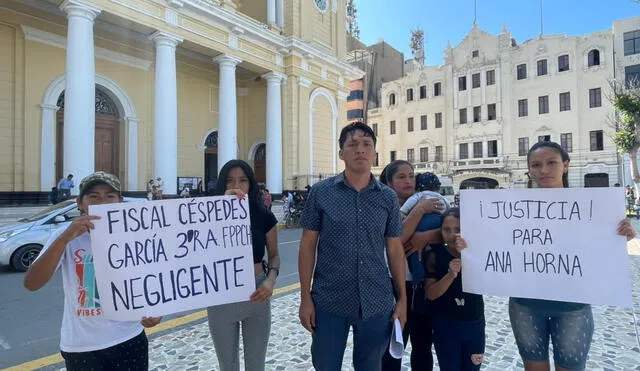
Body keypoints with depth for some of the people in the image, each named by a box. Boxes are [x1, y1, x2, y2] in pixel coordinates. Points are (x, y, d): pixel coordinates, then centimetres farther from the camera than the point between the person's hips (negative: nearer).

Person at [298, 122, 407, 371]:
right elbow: (308, 246, -2)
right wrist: (305, 298, -4)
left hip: (376, 302, 2)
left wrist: (402, 298, 6)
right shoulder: (320, 192, -4)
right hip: (329, 301, -1)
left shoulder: (388, 197, 1)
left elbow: (395, 249, 6)